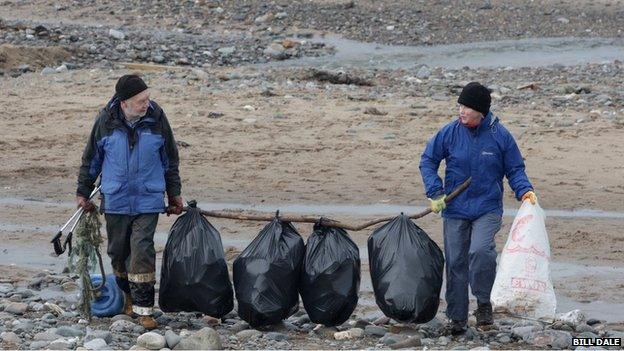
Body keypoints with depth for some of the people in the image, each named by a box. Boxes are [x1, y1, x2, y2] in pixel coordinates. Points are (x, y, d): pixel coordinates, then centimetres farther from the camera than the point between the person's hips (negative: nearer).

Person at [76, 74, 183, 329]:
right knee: (118, 251, 10)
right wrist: (83, 192, 12)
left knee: (142, 251, -10)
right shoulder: (106, 121, -6)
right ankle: (128, 296, 30)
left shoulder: (156, 119, -5)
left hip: (148, 200, -1)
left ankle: (143, 308, -8)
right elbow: (91, 158, 8)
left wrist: (174, 194, 14)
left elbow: (170, 159, 9)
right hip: (115, 200, 1)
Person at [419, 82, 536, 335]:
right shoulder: (450, 132, -3)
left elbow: (515, 169, 5)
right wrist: (435, 192, -5)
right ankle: (457, 317, 17)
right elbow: (427, 161, 7)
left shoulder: (500, 135, -5)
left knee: (481, 251, -26)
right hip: (455, 210, 2)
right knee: (455, 263, 5)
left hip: (488, 209, -2)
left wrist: (524, 191, -13)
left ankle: (483, 303, -7)